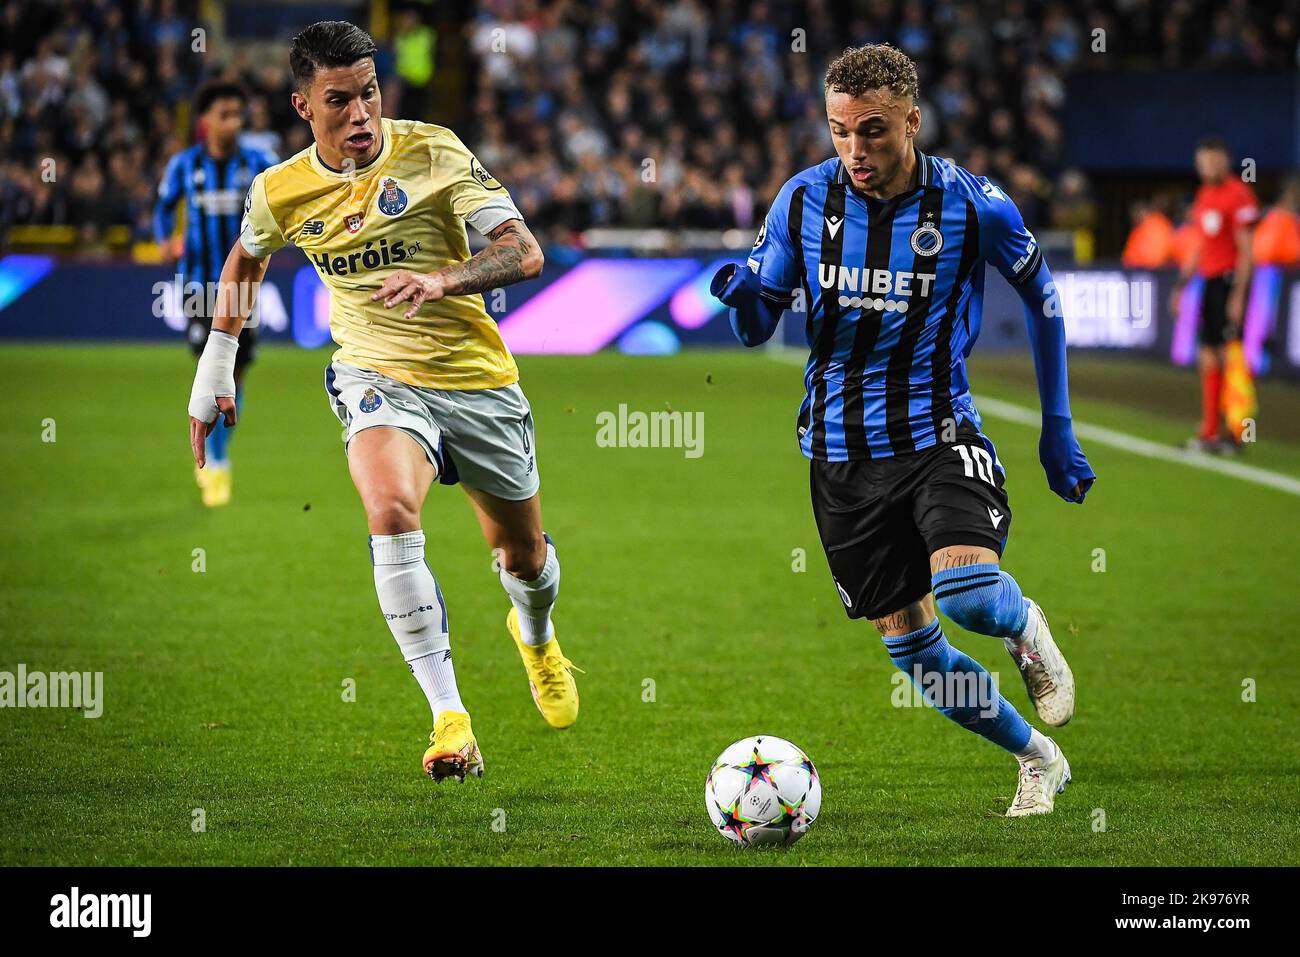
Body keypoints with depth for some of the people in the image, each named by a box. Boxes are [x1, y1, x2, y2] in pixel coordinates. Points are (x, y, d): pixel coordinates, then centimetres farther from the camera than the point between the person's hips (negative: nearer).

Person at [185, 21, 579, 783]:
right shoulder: (280, 192, -4)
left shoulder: (432, 152, -12)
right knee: (392, 516, -32)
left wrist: (442, 280, -35)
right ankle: (449, 718, -30)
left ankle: (536, 635, 55)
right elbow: (246, 261, 20)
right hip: (378, 377, 0)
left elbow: (524, 251, -18)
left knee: (524, 557, 15)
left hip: (477, 378, 0)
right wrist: (215, 367, 18)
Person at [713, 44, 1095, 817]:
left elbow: (1041, 298, 7)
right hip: (842, 449, 3)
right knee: (912, 648, 6)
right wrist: (743, 298, -20)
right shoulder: (804, 200, -4)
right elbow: (757, 328, 5)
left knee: (968, 593, -29)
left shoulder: (973, 205, -10)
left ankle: (1025, 626, 9)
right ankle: (1038, 759, 30)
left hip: (936, 431, -3)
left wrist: (1058, 429, 7)